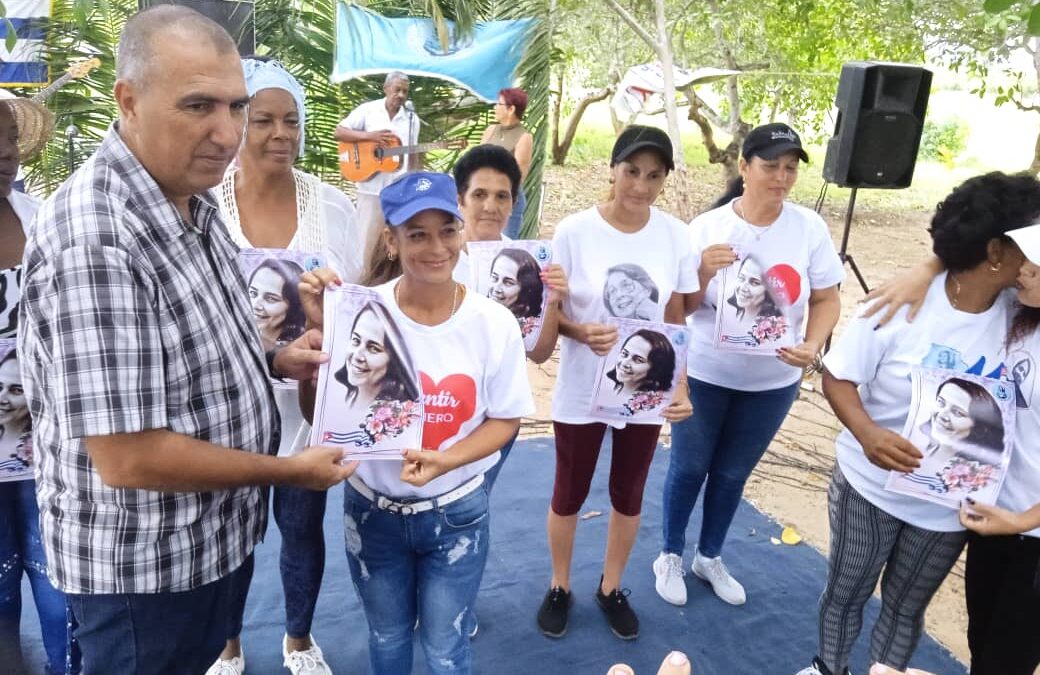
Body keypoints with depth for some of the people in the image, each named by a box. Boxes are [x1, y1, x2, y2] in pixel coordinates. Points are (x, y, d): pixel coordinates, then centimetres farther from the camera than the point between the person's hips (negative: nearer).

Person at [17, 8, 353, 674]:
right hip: (142, 562, -8)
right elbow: (128, 459, -30)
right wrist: (289, 471, -20)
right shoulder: (93, 239, -30)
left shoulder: (194, 203, 0)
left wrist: (271, 361, -3)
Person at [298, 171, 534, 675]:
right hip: (372, 510, 1)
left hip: (456, 514, -1)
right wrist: (321, 328, -24)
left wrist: (447, 459, -22)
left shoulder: (495, 323, -14)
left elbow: (504, 419, -5)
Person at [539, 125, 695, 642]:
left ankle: (611, 588, 42)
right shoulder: (574, 231, -14)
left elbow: (676, 322, 1)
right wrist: (582, 332, -27)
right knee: (570, 495, 15)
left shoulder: (675, 236, -7)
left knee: (629, 494, 18)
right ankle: (560, 586, 40)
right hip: (582, 391, -2)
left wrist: (681, 387, -7)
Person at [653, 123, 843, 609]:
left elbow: (826, 299, -2)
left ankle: (710, 557, 40)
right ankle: (670, 556, 35)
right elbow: (682, 307, -9)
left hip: (774, 381, 2)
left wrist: (813, 345, -20)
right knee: (689, 468, 13)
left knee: (733, 473, 19)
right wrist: (704, 273, -28)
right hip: (704, 374, -2)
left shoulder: (809, 227, -8)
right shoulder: (708, 227, -12)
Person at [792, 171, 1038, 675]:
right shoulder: (905, 303, -21)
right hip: (870, 486, -2)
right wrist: (867, 433, -34)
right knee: (846, 591, 19)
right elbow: (838, 377, -16)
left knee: (907, 606, 21)